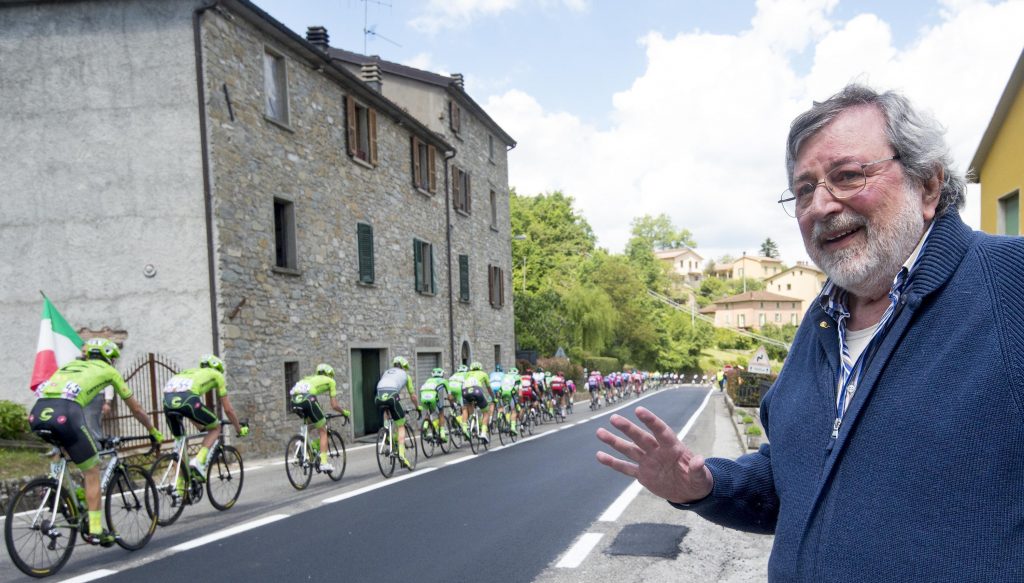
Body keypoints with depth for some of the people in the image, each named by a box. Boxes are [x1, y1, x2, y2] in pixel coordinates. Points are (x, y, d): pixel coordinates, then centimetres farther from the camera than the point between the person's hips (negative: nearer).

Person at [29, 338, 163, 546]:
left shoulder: (70, 365, 36)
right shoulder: (108, 370, 24)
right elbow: (136, 408, 31)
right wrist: (154, 431, 45)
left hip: (37, 413, 6)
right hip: (64, 414, -6)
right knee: (92, 471, 8)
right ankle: (95, 530, 9)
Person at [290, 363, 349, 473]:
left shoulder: (309, 378, 38)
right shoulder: (330, 381, 24)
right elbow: (334, 405, 19)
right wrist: (345, 412, 37)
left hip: (294, 399, 6)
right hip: (307, 399, -6)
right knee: (323, 431, 9)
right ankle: (324, 462, 2)